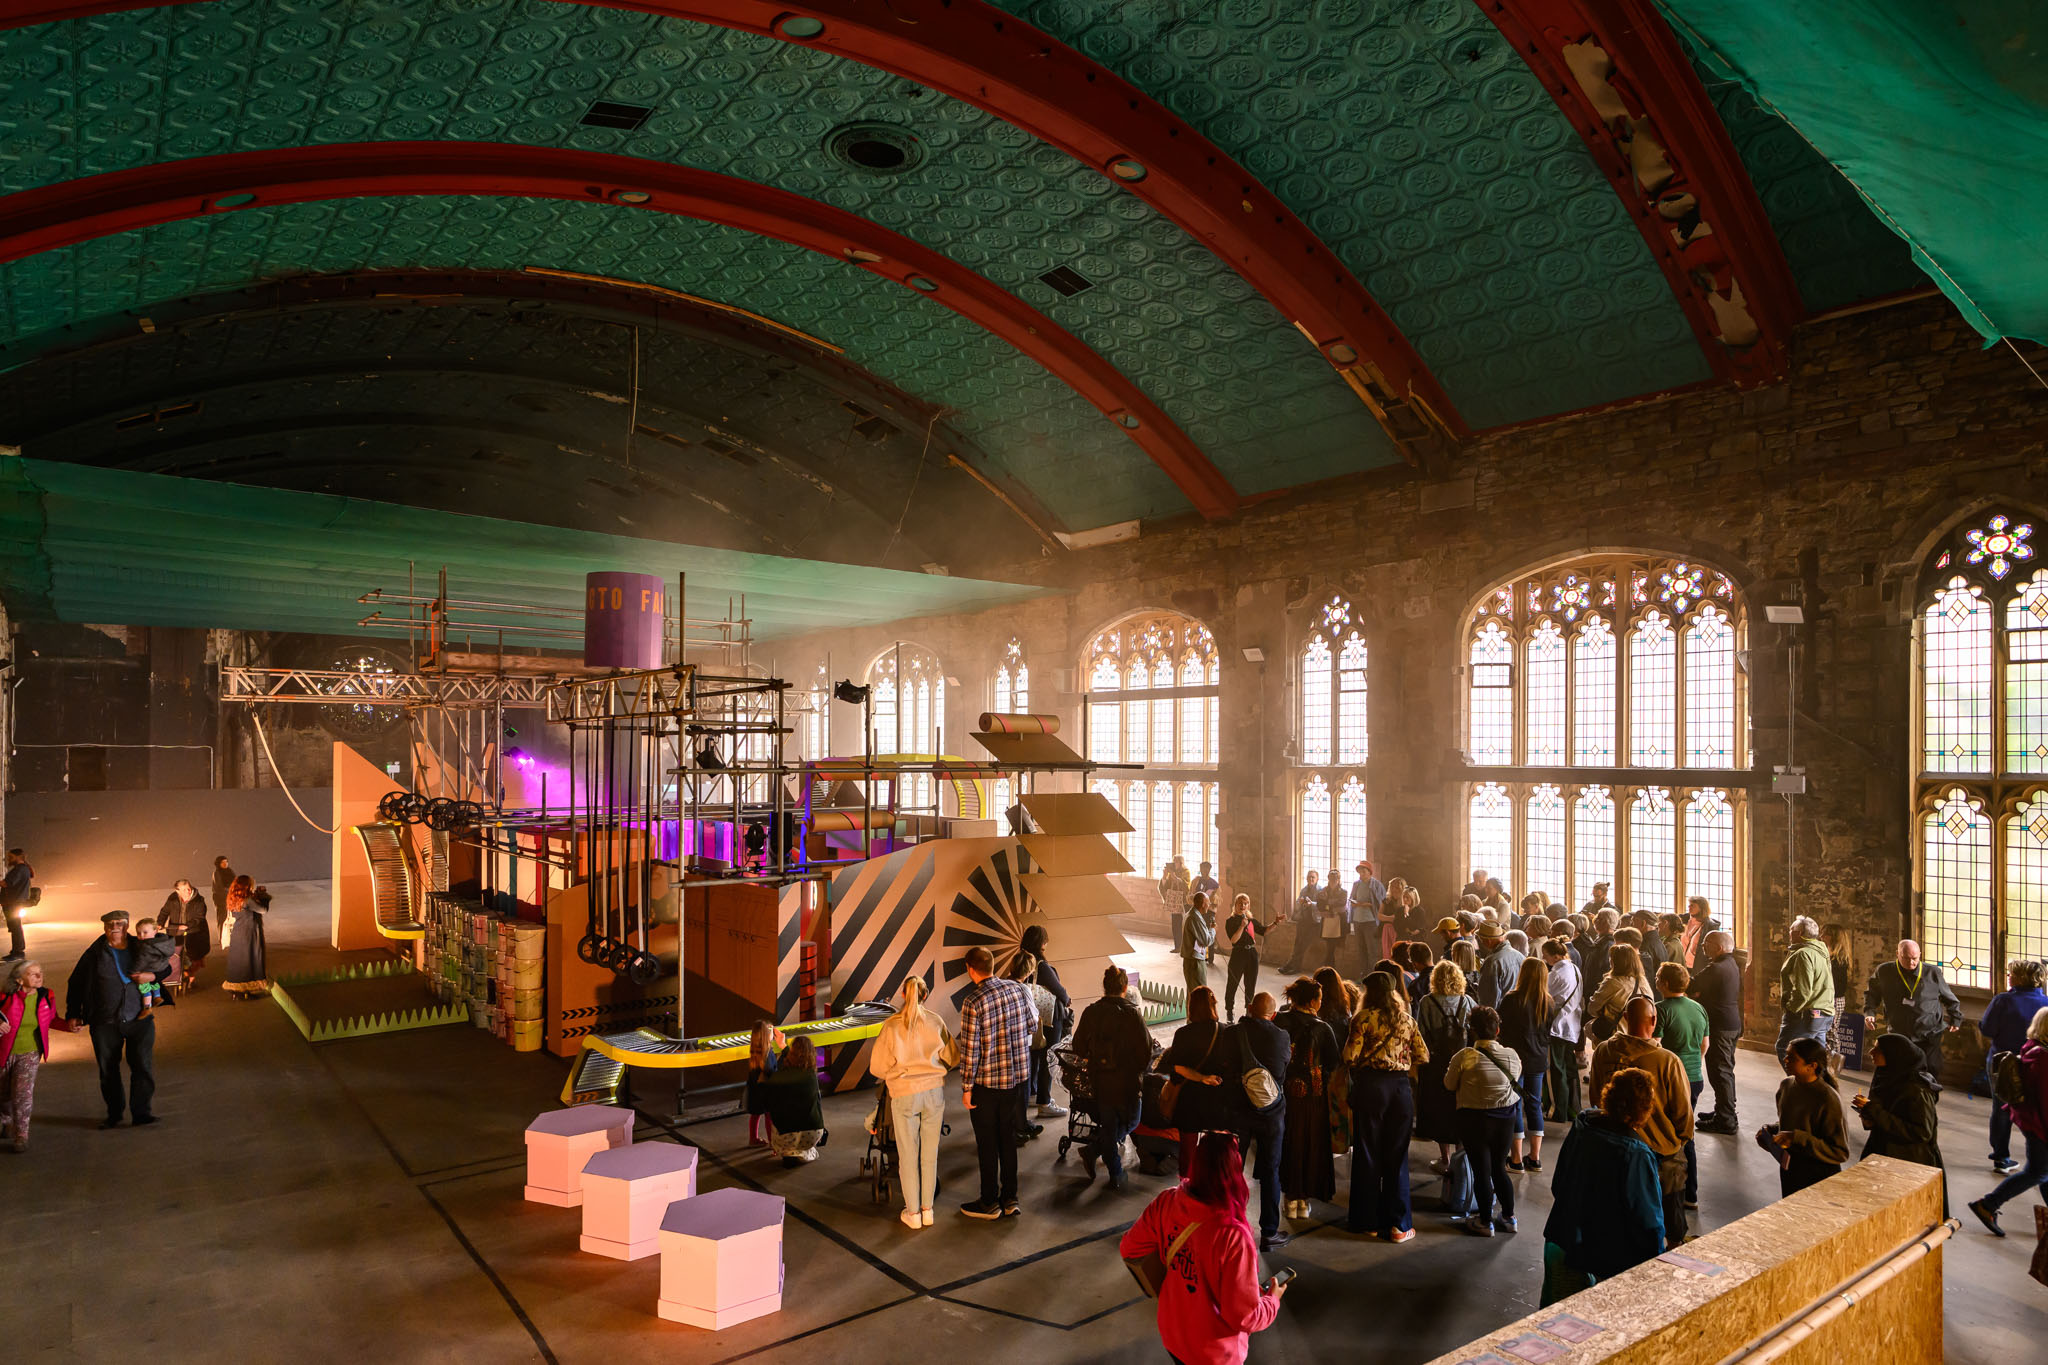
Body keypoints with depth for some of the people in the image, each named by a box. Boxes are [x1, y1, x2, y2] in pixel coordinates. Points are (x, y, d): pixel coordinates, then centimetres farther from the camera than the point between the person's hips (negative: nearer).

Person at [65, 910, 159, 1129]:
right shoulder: (95, 954, 3)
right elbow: (76, 984, 10)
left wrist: (151, 976, -4)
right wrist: (73, 1014, 6)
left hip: (139, 1020, -1)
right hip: (105, 1023, 1)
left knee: (143, 1066, -8)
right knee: (108, 1070, 8)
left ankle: (141, 1113, -2)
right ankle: (114, 1114, 24)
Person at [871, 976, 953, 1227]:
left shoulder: (891, 1025, -9)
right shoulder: (935, 1022, -4)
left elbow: (877, 1067, -4)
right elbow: (950, 1056, 8)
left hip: (904, 1093, -2)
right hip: (934, 1090, 2)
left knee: (908, 1155, 10)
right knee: (930, 1154, 13)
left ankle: (913, 1213, 19)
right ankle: (927, 1210, 22)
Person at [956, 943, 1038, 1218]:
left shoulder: (972, 1002, -20)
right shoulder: (1018, 990, -4)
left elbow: (970, 1050, -17)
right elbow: (1033, 1025, 9)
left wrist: (966, 1088, -8)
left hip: (986, 1082, -5)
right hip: (1016, 1077, 5)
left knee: (987, 1144, 9)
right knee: (1008, 1139, 17)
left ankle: (990, 1203, 21)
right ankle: (1009, 1199, 25)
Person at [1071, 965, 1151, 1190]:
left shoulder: (1090, 1013, -5)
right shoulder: (1132, 1014, -17)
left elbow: (1079, 1048, 2)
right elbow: (1146, 1052, -15)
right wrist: (1137, 1071, 5)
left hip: (1100, 1082, 4)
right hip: (1127, 1083, -3)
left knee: (1108, 1125, 19)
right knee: (1129, 1123, 18)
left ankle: (1115, 1176, 19)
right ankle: (1093, 1150, 4)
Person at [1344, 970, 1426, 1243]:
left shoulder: (1364, 1018, -5)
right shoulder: (1407, 1020, 7)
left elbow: (1350, 1057, -11)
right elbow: (1422, 1056, 7)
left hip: (1371, 1084, -3)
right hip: (1401, 1086, 3)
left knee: (1367, 1152, 8)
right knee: (1397, 1155, 9)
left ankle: (1367, 1219, 16)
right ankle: (1397, 1223, 11)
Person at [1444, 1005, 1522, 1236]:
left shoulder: (1464, 1057, -18)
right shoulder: (1512, 1056, -7)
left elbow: (1449, 1085, -7)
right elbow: (1515, 1081, 5)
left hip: (1474, 1119, -4)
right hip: (1505, 1119, 4)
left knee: (1481, 1171, 7)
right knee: (1499, 1168, 20)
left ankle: (1485, 1222, 17)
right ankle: (1509, 1217, 28)